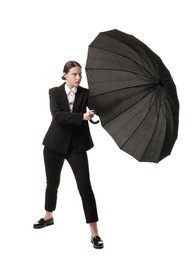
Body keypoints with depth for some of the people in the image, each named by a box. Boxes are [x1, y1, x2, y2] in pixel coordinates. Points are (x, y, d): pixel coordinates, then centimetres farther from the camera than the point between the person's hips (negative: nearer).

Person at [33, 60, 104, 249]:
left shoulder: (86, 93, 0)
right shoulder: (55, 92, -2)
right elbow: (57, 115, -19)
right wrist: (82, 116, -30)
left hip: (77, 145, -1)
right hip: (55, 143, 1)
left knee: (85, 186, -8)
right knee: (52, 183, 16)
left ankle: (94, 233, -3)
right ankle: (48, 217, 42)